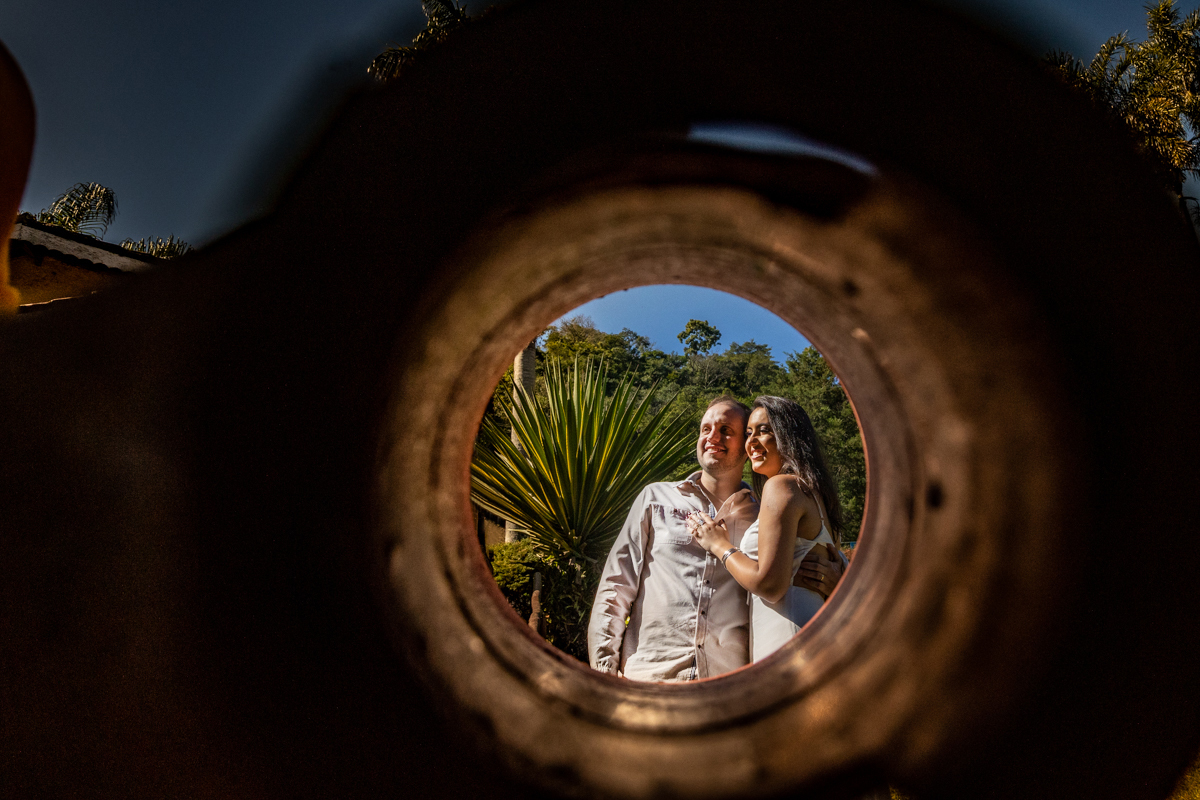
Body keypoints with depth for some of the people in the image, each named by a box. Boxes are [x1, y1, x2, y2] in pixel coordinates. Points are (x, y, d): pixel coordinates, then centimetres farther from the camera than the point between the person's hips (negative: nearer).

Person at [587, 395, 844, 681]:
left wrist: (832, 576, -1)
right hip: (649, 674, -1)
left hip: (729, 685, 2)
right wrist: (604, 670, -1)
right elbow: (616, 587, 9)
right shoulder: (657, 498, 12)